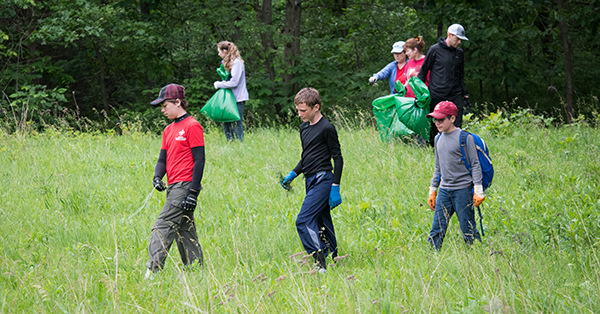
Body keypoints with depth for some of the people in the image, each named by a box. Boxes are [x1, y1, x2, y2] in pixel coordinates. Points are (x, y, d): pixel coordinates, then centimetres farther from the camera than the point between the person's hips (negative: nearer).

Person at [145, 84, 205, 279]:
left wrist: (193, 192, -18)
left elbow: (199, 160, -12)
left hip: (185, 186, -9)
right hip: (173, 188, 9)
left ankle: (152, 272, -24)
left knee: (163, 227, -17)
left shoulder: (192, 126, -8)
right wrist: (157, 176, -3)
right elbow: (163, 158, 20)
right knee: (185, 232, 8)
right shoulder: (169, 130, 18)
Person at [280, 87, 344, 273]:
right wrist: (293, 174, 12)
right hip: (311, 181, 9)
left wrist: (335, 188, -14)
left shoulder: (326, 129, -11)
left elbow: (338, 159, -10)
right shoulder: (304, 128, 15)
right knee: (321, 223, 11)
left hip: (323, 180, -9)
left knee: (304, 221, -19)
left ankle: (320, 263, -22)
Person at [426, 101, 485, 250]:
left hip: (463, 189, -6)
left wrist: (478, 190, -12)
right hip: (444, 190, 6)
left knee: (468, 231, -3)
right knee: (436, 230, 1)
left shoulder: (464, 138, -8)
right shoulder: (439, 139, 13)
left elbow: (475, 165, -7)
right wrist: (432, 190, 20)